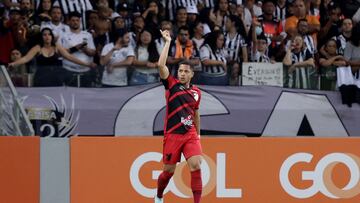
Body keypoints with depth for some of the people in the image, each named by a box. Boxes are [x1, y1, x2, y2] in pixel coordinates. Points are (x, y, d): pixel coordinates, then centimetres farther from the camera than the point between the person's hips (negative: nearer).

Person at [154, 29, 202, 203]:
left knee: (196, 165, -16)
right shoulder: (172, 85, -1)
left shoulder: (196, 92, 10)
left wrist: (198, 134, 25)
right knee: (169, 171, 6)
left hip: (190, 134, 3)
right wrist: (168, 42, -14)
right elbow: (161, 65, -16)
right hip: (172, 134, -3)